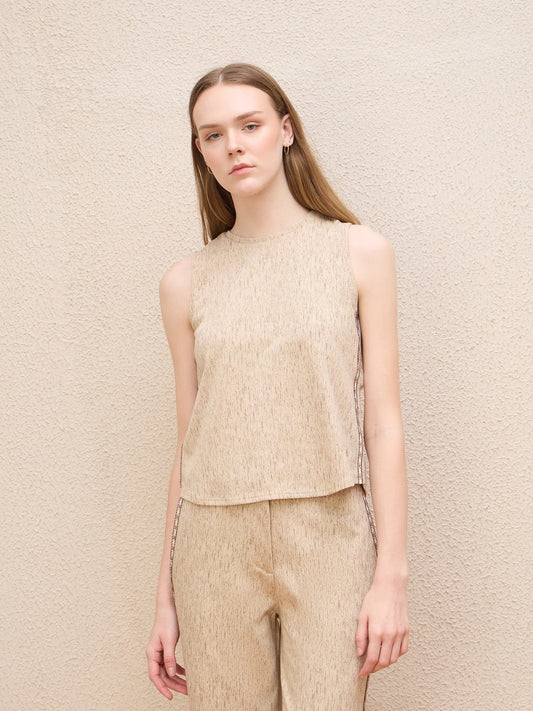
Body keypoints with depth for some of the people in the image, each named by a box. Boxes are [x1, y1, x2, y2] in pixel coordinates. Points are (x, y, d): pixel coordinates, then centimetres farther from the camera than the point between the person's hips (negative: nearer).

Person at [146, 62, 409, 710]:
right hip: (216, 542, 2)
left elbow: (383, 420, -2)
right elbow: (189, 441, 8)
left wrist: (391, 574, -7)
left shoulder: (359, 252, 1)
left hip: (329, 537, -1)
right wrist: (166, 597, 9)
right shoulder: (185, 282, 5)